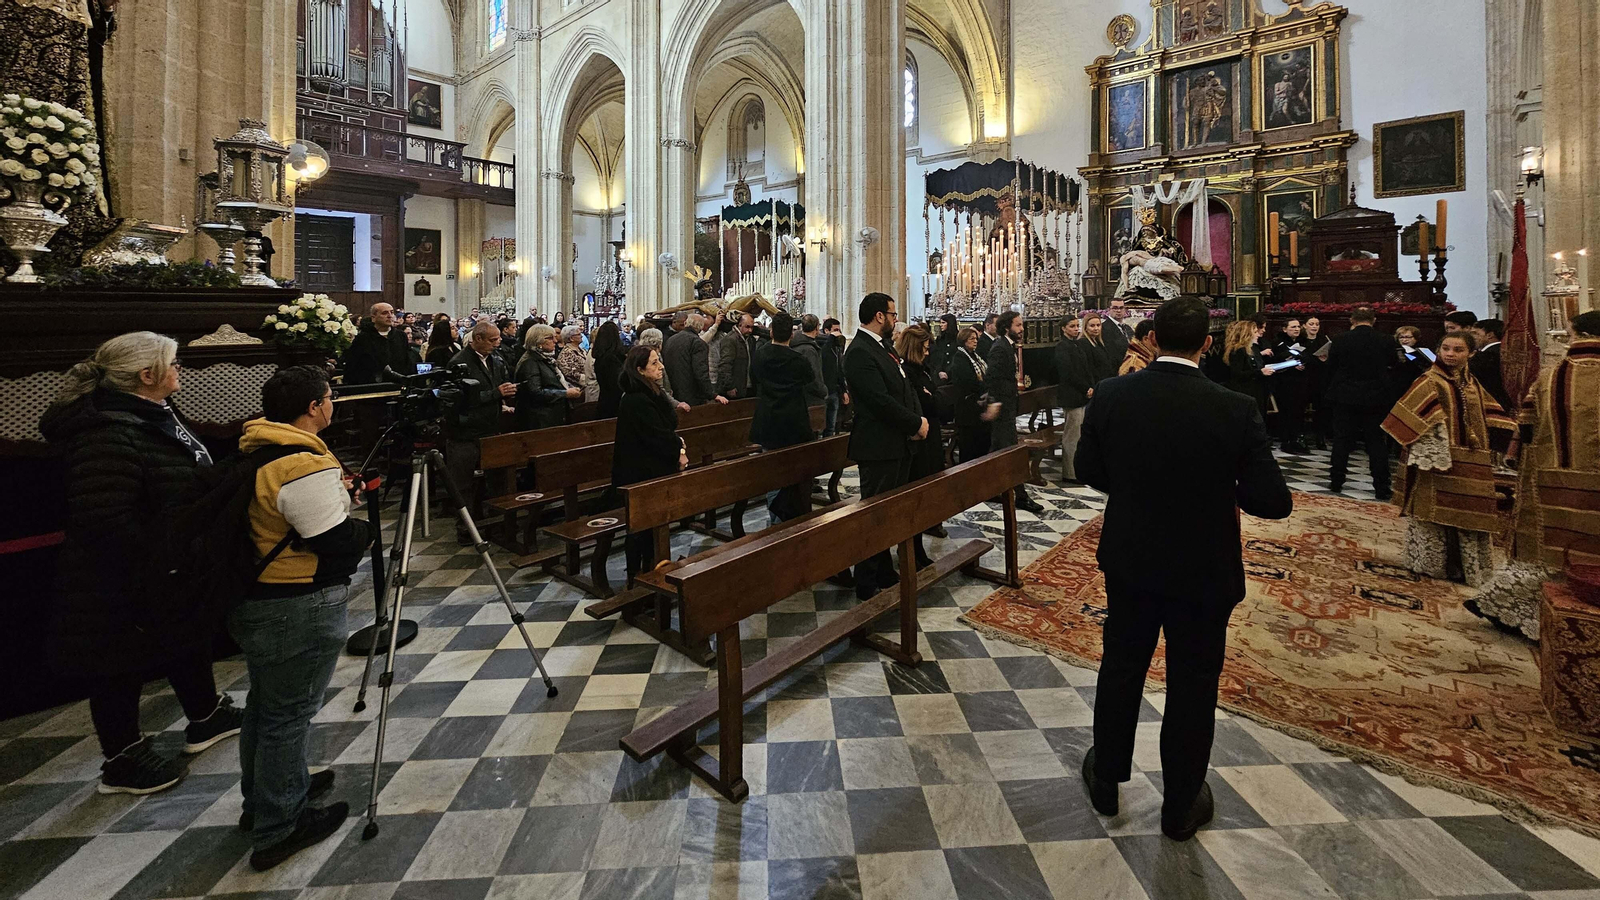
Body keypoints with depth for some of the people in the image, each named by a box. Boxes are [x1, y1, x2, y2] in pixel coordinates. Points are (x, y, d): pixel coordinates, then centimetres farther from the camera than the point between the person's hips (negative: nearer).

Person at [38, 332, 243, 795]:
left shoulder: (156, 415, 4)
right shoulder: (109, 434, -28)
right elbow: (105, 521, -30)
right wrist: (165, 564, -24)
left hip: (177, 576, 10)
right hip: (122, 590, -10)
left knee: (189, 639, 24)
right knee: (122, 667, 9)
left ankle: (206, 716, 43)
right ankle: (123, 760, 28)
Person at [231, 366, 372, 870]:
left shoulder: (252, 453, 6)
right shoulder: (306, 466, -25)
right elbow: (341, 544, -24)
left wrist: (337, 494, 9)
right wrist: (366, 522, -4)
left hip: (251, 600, 10)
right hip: (298, 610, -10)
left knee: (266, 703, 24)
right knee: (289, 714, 4)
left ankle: (261, 800, 43)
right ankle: (278, 829, 19)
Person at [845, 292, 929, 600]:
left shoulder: (885, 347, 14)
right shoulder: (859, 353, -17)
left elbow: (905, 387, 15)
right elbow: (881, 401, -23)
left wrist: (918, 418, -3)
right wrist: (916, 424, -13)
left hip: (899, 444, 10)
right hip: (879, 447, -10)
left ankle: (886, 574, 31)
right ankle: (867, 586, 12)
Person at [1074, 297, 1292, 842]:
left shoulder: (1110, 397, -13)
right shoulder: (1236, 410, -19)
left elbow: (1088, 471, -1)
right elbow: (1273, 502, -16)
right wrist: (1226, 491, 5)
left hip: (1129, 561, 2)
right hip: (1203, 571, -2)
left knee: (1121, 666, 20)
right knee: (1191, 686, 15)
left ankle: (1106, 778, 38)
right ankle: (1181, 807, 34)